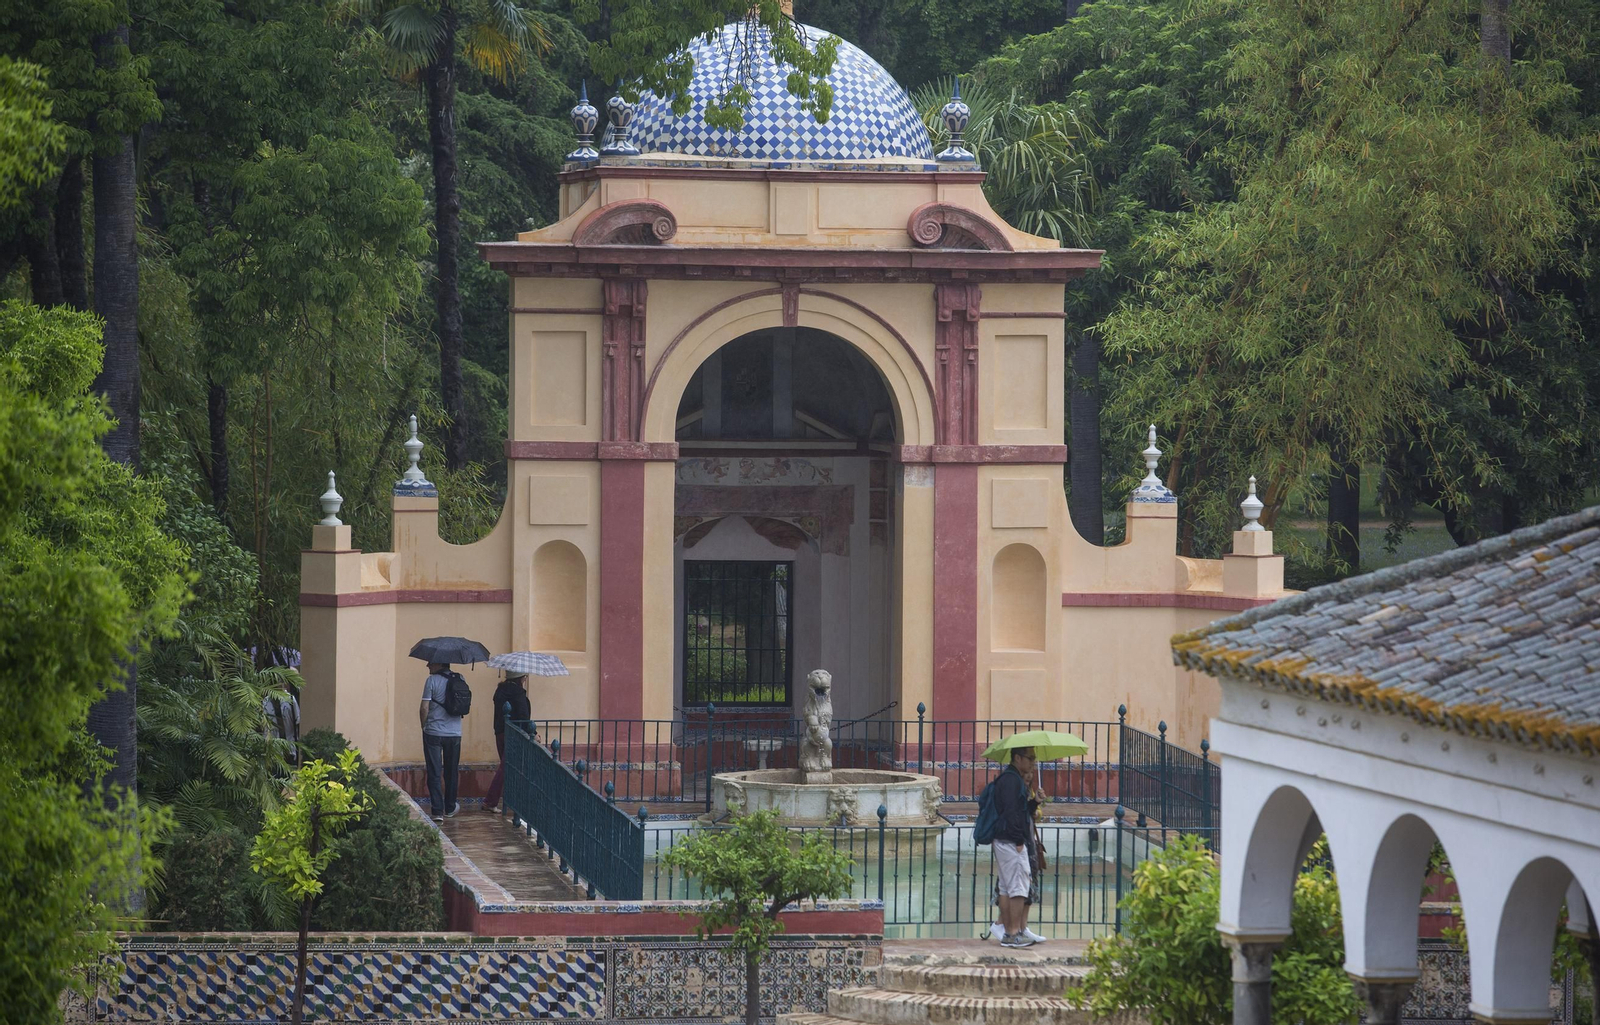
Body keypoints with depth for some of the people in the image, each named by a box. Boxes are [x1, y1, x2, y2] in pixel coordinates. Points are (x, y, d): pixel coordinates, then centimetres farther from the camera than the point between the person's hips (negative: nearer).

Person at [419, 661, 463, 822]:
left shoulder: (432, 680, -10)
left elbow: (425, 708, -13)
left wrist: (424, 725, 5)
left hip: (433, 732, -4)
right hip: (454, 733, 4)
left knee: (434, 773, -2)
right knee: (451, 772, 18)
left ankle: (437, 811, -9)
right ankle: (450, 807, 30)